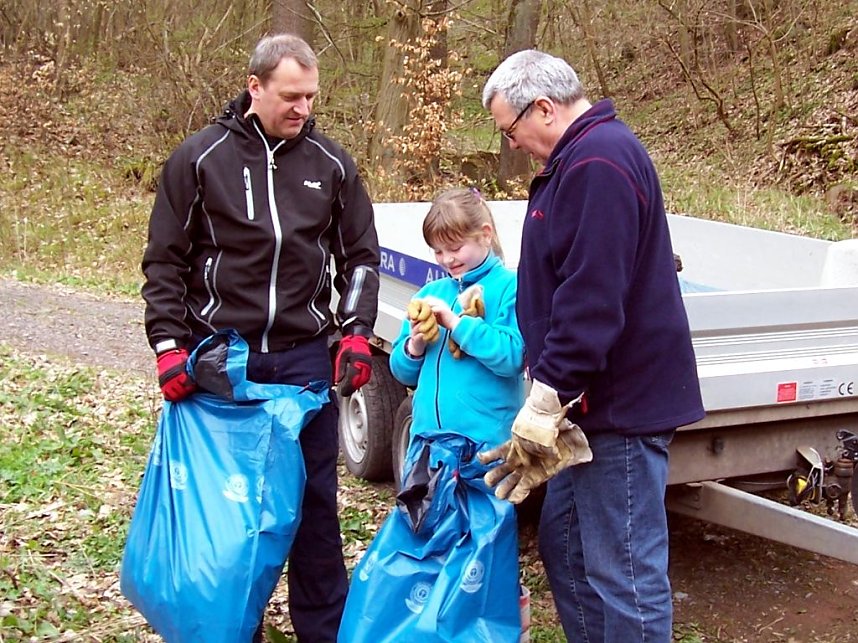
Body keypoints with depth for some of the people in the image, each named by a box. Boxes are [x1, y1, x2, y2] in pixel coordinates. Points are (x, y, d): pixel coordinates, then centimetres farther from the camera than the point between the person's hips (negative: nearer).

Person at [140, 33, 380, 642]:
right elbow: (165, 261, 0)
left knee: (314, 498, 6)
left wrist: (357, 332, -1)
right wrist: (170, 346, -8)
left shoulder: (330, 162, 4)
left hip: (305, 358, 1)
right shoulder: (201, 158, -3)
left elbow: (360, 255, 12)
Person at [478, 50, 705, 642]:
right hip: (593, 400, 11)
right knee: (564, 547, 19)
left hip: (620, 404, -11)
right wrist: (551, 397, 22)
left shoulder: (599, 163, -18)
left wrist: (546, 399, -22)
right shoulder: (581, 158, 16)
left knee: (625, 576, -4)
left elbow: (591, 301, -25)